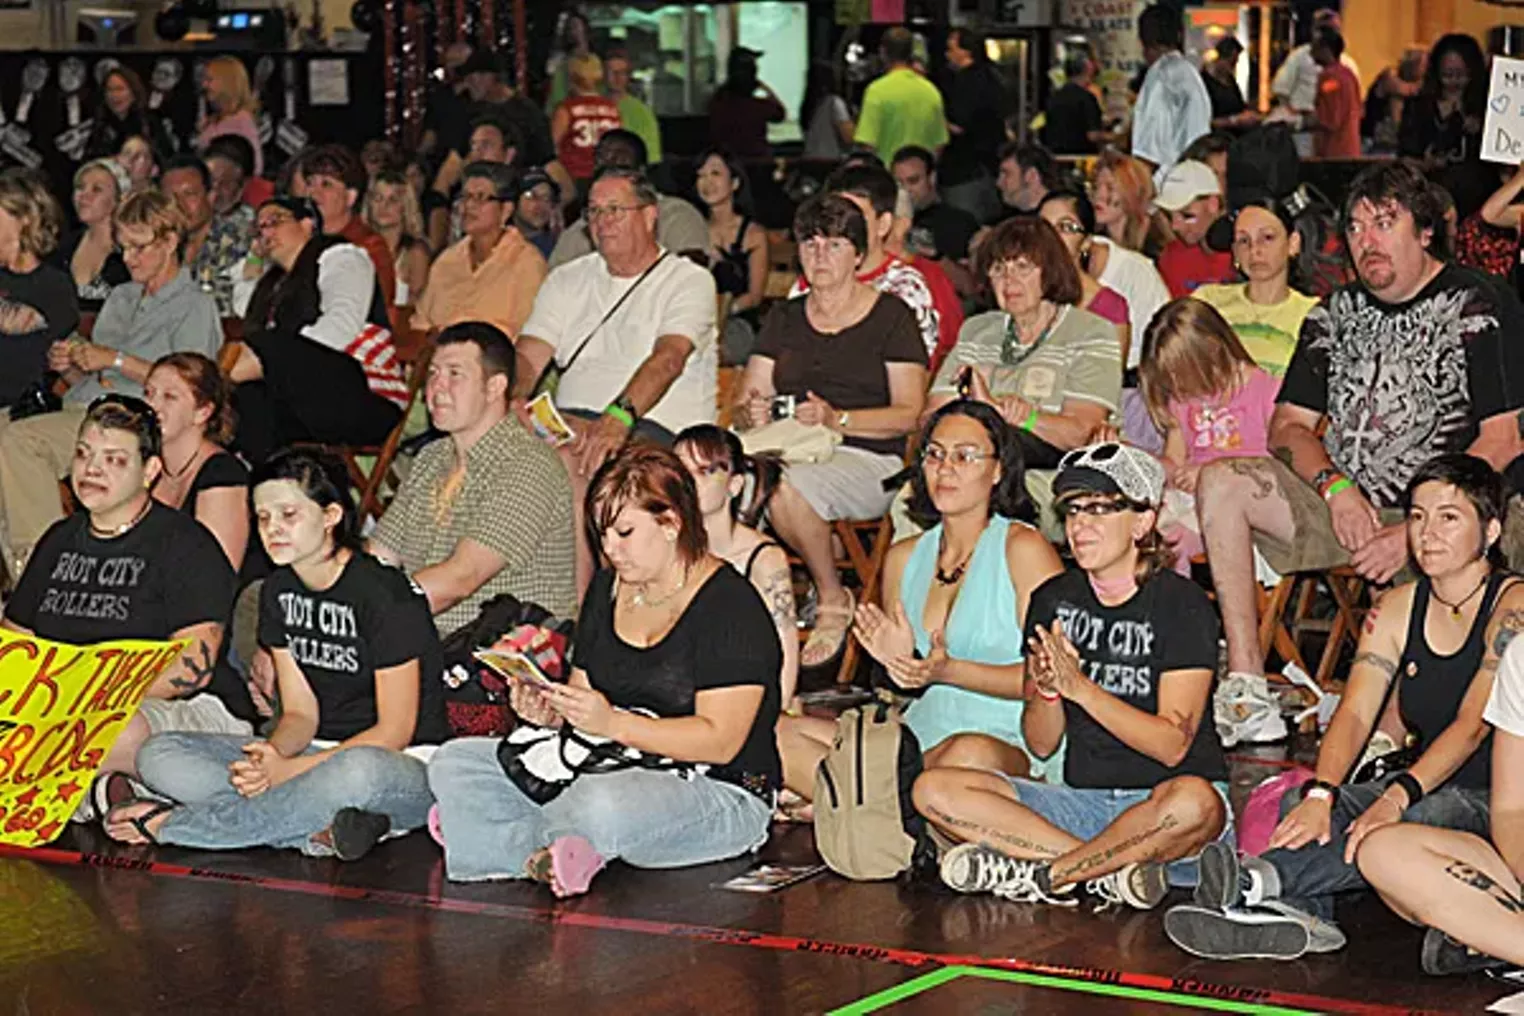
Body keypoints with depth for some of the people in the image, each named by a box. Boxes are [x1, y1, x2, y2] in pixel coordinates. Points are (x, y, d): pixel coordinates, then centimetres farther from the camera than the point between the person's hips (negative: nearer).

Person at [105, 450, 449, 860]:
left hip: (405, 768, -7)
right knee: (159, 755, -10)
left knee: (357, 771, -44)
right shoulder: (278, 591, 7)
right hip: (318, 754, 7)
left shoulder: (382, 593, -15)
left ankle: (169, 825, -26)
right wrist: (271, 754, -17)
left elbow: (395, 731, -14)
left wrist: (289, 770, -21)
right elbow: (300, 713, 8)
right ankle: (320, 833, -29)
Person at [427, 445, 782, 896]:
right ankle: (544, 854, -26)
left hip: (719, 794, -8)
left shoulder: (731, 606, -12)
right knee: (454, 763, -5)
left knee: (605, 805, -41)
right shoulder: (608, 588, 13)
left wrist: (614, 724, -28)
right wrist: (551, 711, -8)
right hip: (615, 771, 8)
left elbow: (721, 741, -19)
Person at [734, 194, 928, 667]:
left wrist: (837, 419, -18)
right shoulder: (784, 318, 20)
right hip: (793, 451, 4)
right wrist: (751, 415, -10)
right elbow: (743, 403, 16)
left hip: (871, 458, -4)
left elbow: (909, 414, -3)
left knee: (789, 489, -36)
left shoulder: (891, 317, 5)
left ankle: (834, 601, -14)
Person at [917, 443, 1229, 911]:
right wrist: (1046, 689, -15)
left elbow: (1172, 745, -15)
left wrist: (1079, 686, -23)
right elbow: (1040, 744, 7)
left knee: (1192, 802, -41)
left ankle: (1042, 875, -20)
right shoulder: (1053, 600, 8)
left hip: (1158, 804, -5)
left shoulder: (1182, 605, -6)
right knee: (934, 790, -16)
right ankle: (1110, 870, -24)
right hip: (1082, 799, 5)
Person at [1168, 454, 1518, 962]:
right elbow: (1354, 715, -4)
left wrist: (1398, 795, -39)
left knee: (1390, 827, -38)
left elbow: (1473, 725, -24)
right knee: (1298, 804, -24)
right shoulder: (1397, 608, 8)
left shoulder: (1511, 606, -12)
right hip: (1428, 789, 6)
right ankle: (1300, 914, -55)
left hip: (1493, 805, -5)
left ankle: (1260, 880, -58)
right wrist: (1320, 795, -25)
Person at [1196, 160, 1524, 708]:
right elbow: (1287, 426, 13)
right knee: (1220, 481, -16)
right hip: (1341, 506, 6)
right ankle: (1244, 680, -19)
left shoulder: (1478, 308, -1)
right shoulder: (1337, 313, 15)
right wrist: (1337, 487, -9)